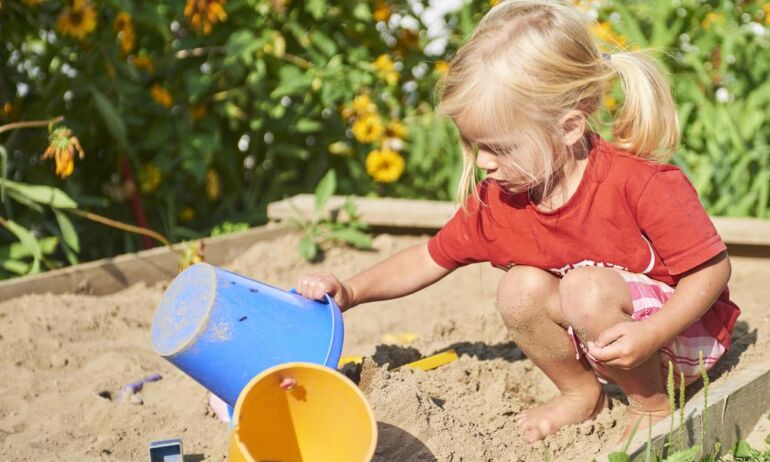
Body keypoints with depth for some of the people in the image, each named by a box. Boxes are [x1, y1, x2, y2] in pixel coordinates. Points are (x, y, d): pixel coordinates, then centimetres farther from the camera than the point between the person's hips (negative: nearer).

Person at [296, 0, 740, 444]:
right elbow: (429, 260, 5)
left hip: (682, 330, -6)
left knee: (587, 288, -30)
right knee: (521, 289, -16)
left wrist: (651, 334, -36)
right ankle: (582, 393, 6)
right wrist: (350, 290, -8)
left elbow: (713, 269, -22)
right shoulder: (496, 202, -8)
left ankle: (652, 404, -7)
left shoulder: (641, 182, -28)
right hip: (604, 340, 6)